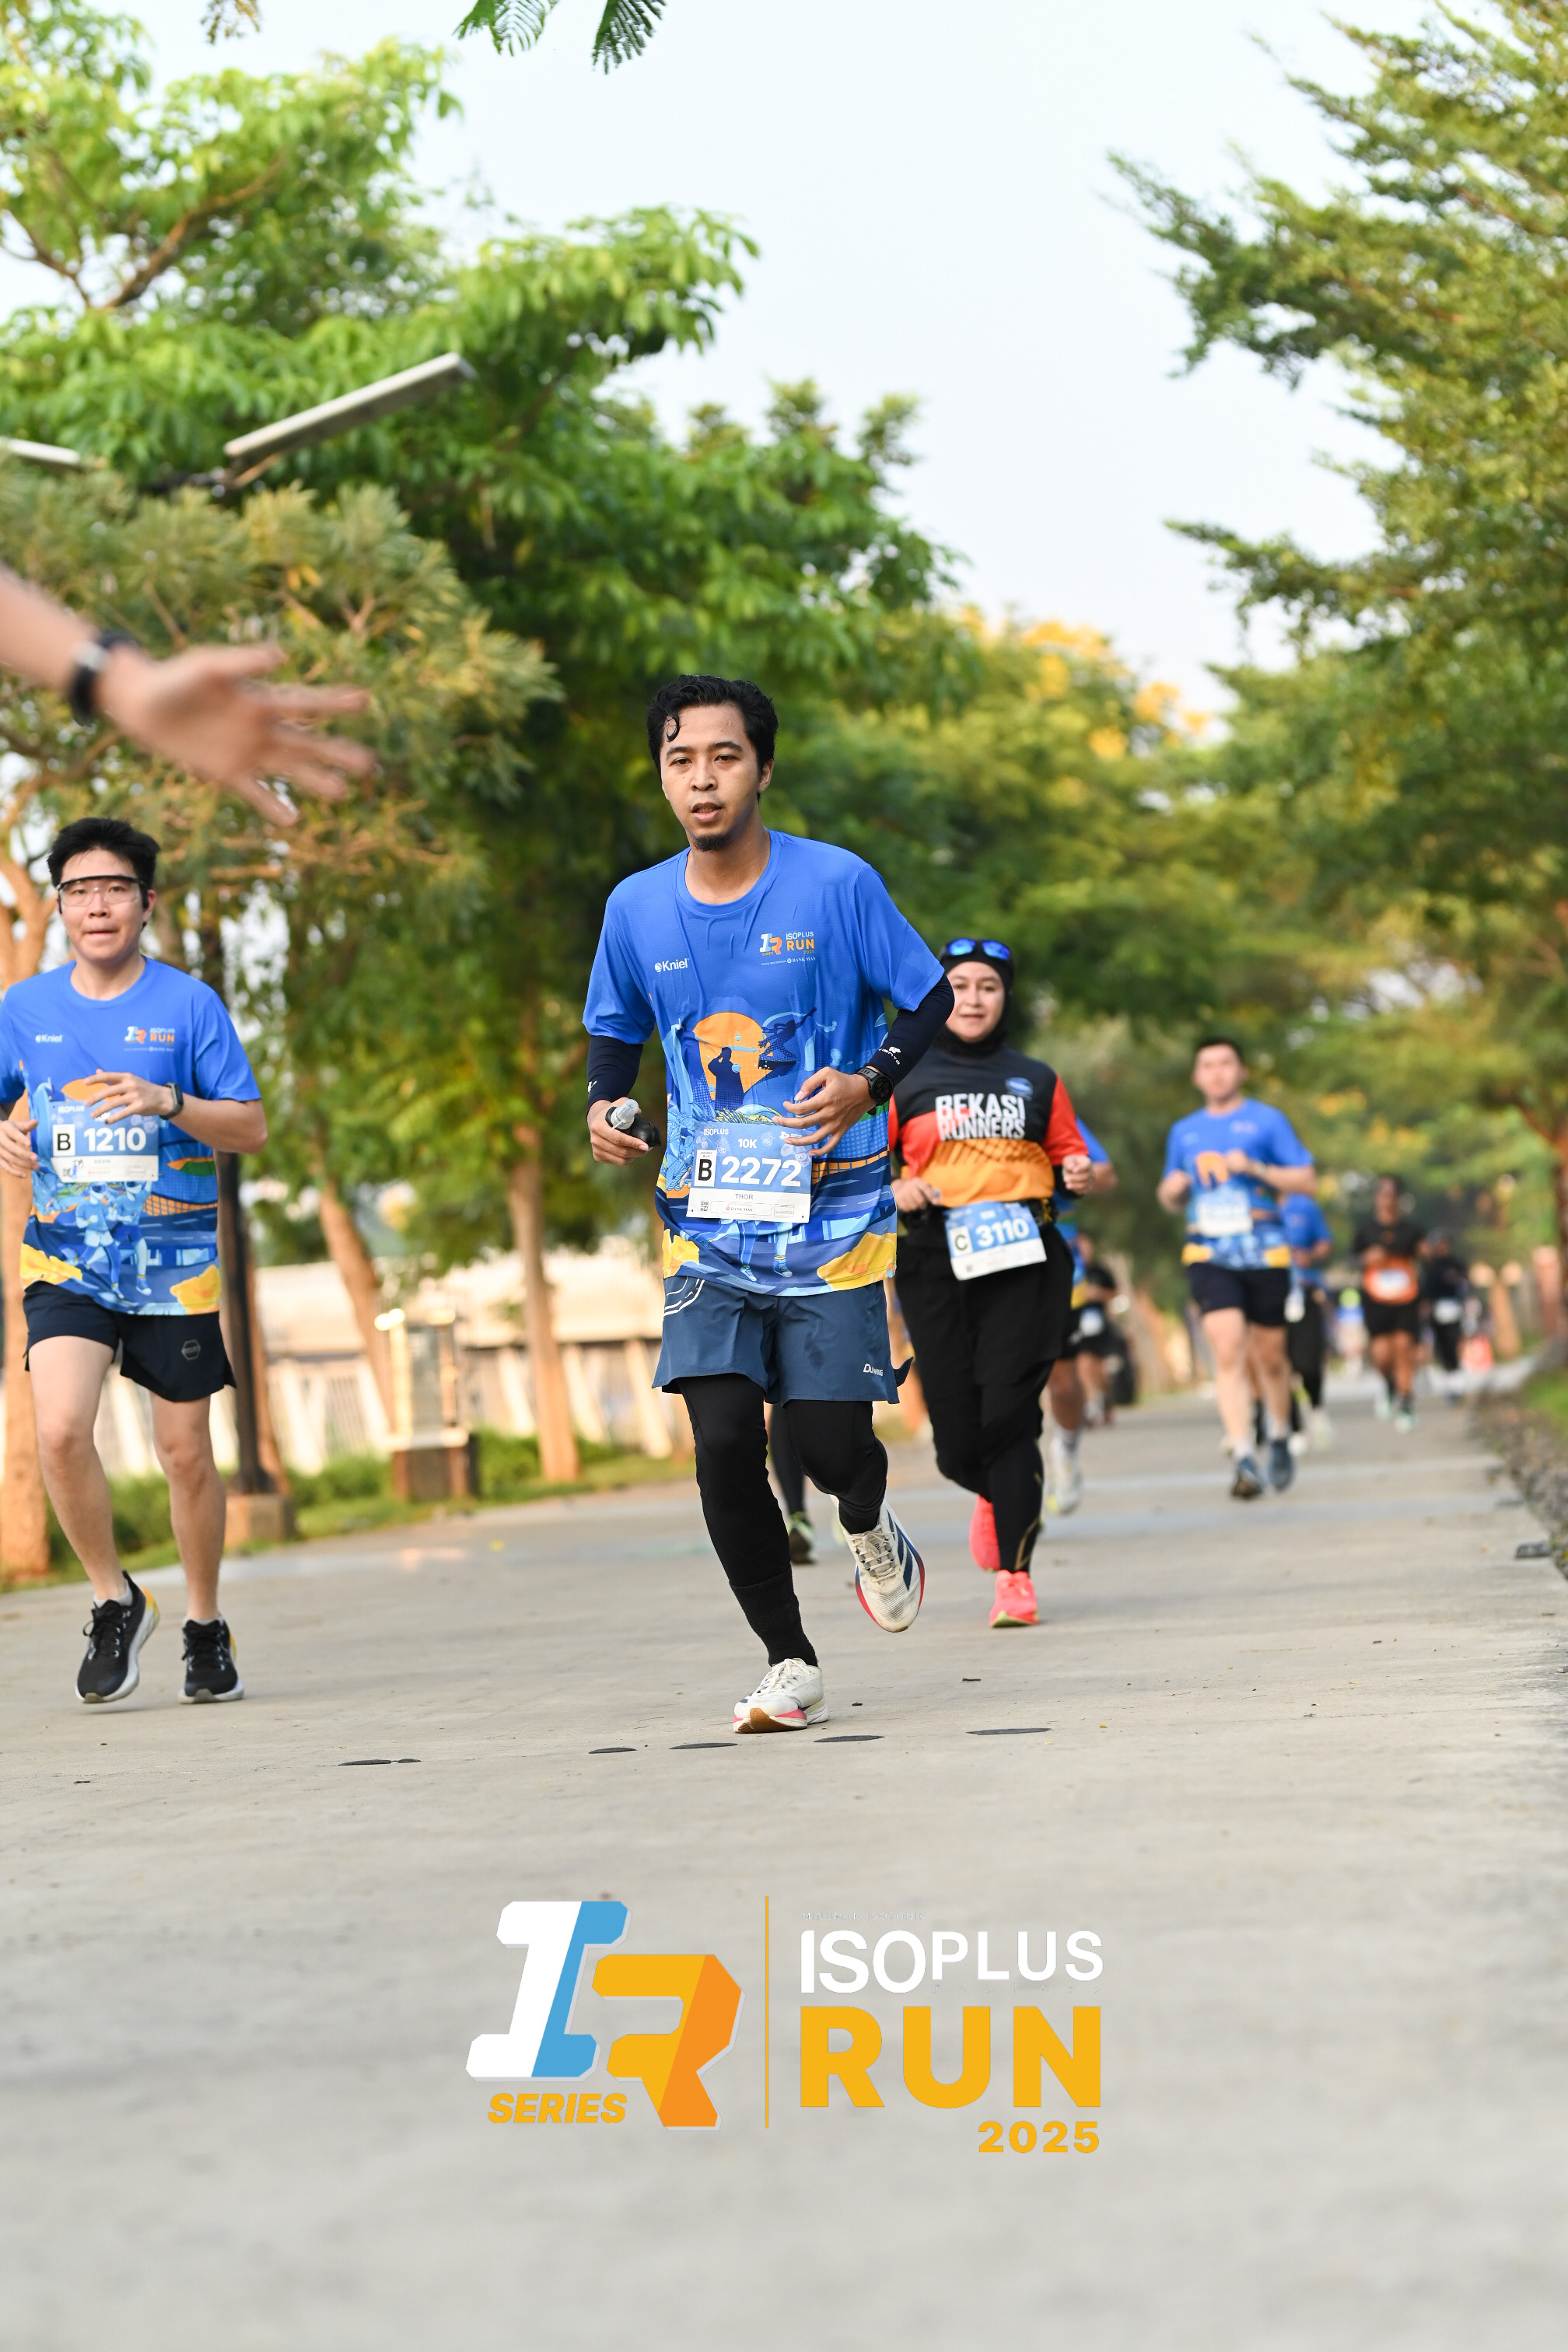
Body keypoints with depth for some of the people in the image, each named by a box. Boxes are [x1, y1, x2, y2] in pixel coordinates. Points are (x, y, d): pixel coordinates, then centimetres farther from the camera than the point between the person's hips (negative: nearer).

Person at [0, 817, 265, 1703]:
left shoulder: (189, 1004, -1)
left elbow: (252, 1128, -2)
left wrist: (166, 1101, -19)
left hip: (174, 1263, -1)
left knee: (186, 1454, 5)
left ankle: (207, 1626, 26)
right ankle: (115, 1601, 4)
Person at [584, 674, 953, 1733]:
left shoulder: (838, 883, -7)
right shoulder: (637, 909, 2)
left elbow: (931, 1000, 2)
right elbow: (615, 1031, 19)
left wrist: (867, 1083, -16)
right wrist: (604, 1105, -2)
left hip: (832, 1216, -2)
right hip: (708, 1222, 2)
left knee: (832, 1444, -5)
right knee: (723, 1447, -10)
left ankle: (870, 1530, 34)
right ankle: (792, 1665, 6)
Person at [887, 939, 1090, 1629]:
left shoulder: (1036, 1080, 16)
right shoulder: (905, 1079, 12)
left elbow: (1067, 1154, 24)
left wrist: (1078, 1176, 1)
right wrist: (891, 1188, -7)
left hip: (1023, 1259, 0)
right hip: (936, 1259, 0)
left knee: (1008, 1411, -14)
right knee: (957, 1433, -3)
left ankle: (1015, 1576, -9)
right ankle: (994, 1493, 34)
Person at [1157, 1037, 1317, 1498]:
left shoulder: (1267, 1120, 5)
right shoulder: (1184, 1131, 15)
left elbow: (1307, 1180, 1)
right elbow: (1171, 1200, 24)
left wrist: (1255, 1168, -13)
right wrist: (1172, 1189, 0)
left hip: (1263, 1251, -1)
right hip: (1209, 1253, 1)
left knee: (1269, 1355, 8)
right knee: (1228, 1351, -17)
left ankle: (1279, 1439, 33)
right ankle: (1243, 1459, -22)